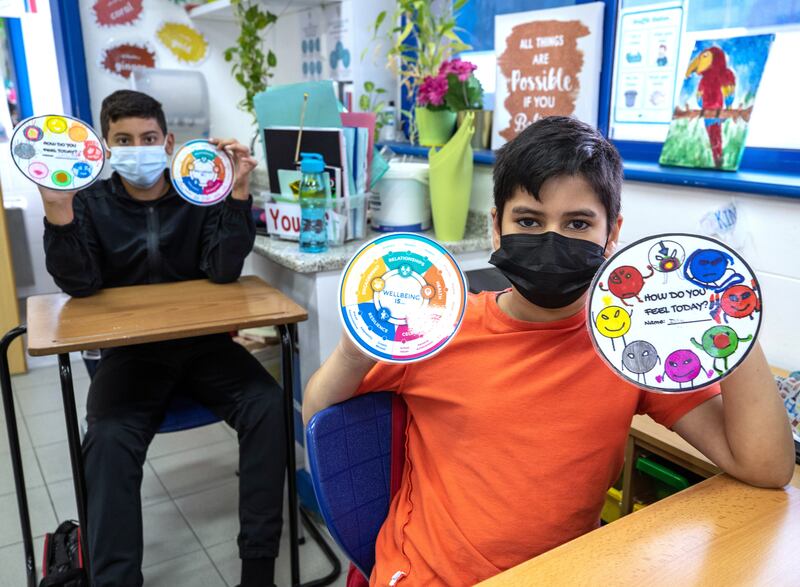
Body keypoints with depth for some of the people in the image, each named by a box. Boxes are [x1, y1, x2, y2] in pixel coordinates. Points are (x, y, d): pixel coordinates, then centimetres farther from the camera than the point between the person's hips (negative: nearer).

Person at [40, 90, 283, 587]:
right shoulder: (91, 204, 3)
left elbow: (224, 271, -12)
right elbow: (81, 285, -10)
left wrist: (238, 193, -23)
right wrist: (58, 211, -25)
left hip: (203, 343, 1)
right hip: (130, 352, 0)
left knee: (267, 404, -23)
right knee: (109, 439, -29)